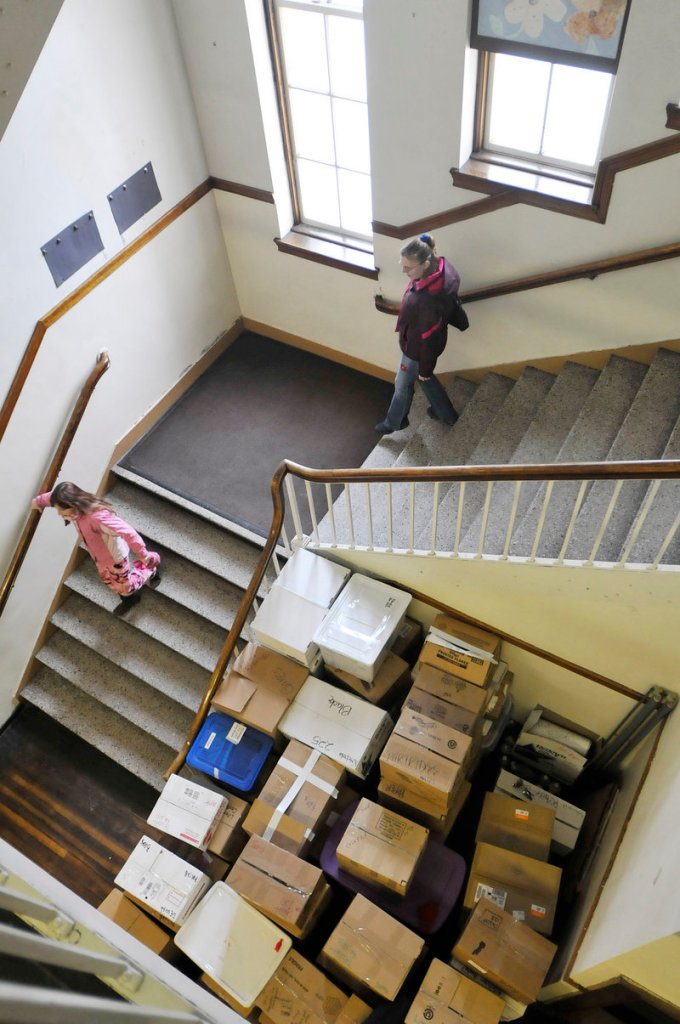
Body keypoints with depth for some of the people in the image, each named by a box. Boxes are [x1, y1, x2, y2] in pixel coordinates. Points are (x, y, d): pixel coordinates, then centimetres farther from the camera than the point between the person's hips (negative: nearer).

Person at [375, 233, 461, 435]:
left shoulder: (429, 299, -44)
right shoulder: (439, 266, -18)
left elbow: (429, 338, -30)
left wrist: (425, 368, -14)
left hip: (418, 348, -8)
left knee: (403, 384, 21)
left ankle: (395, 422, 52)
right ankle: (446, 413, 54)